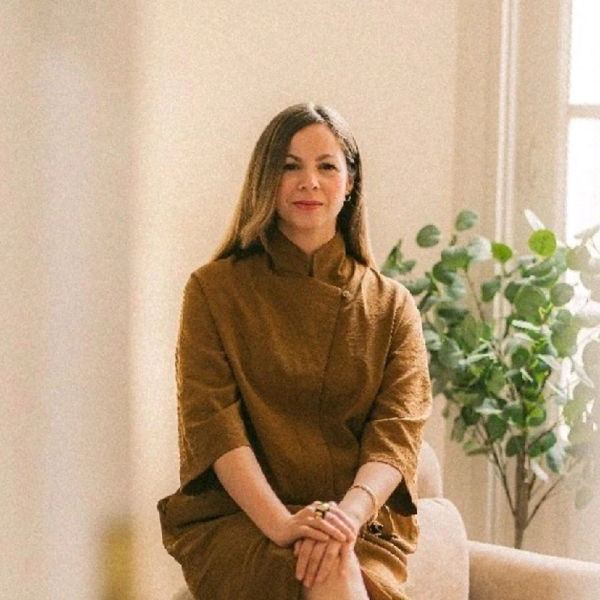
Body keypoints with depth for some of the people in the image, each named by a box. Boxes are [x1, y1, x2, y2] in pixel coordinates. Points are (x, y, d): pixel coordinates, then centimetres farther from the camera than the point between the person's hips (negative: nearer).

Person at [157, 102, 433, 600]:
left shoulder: (391, 305, 12)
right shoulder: (214, 289, 7)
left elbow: (399, 429, -1)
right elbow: (212, 423, -5)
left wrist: (349, 513, -23)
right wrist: (280, 522, -22)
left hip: (363, 523, 2)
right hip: (235, 518, -2)